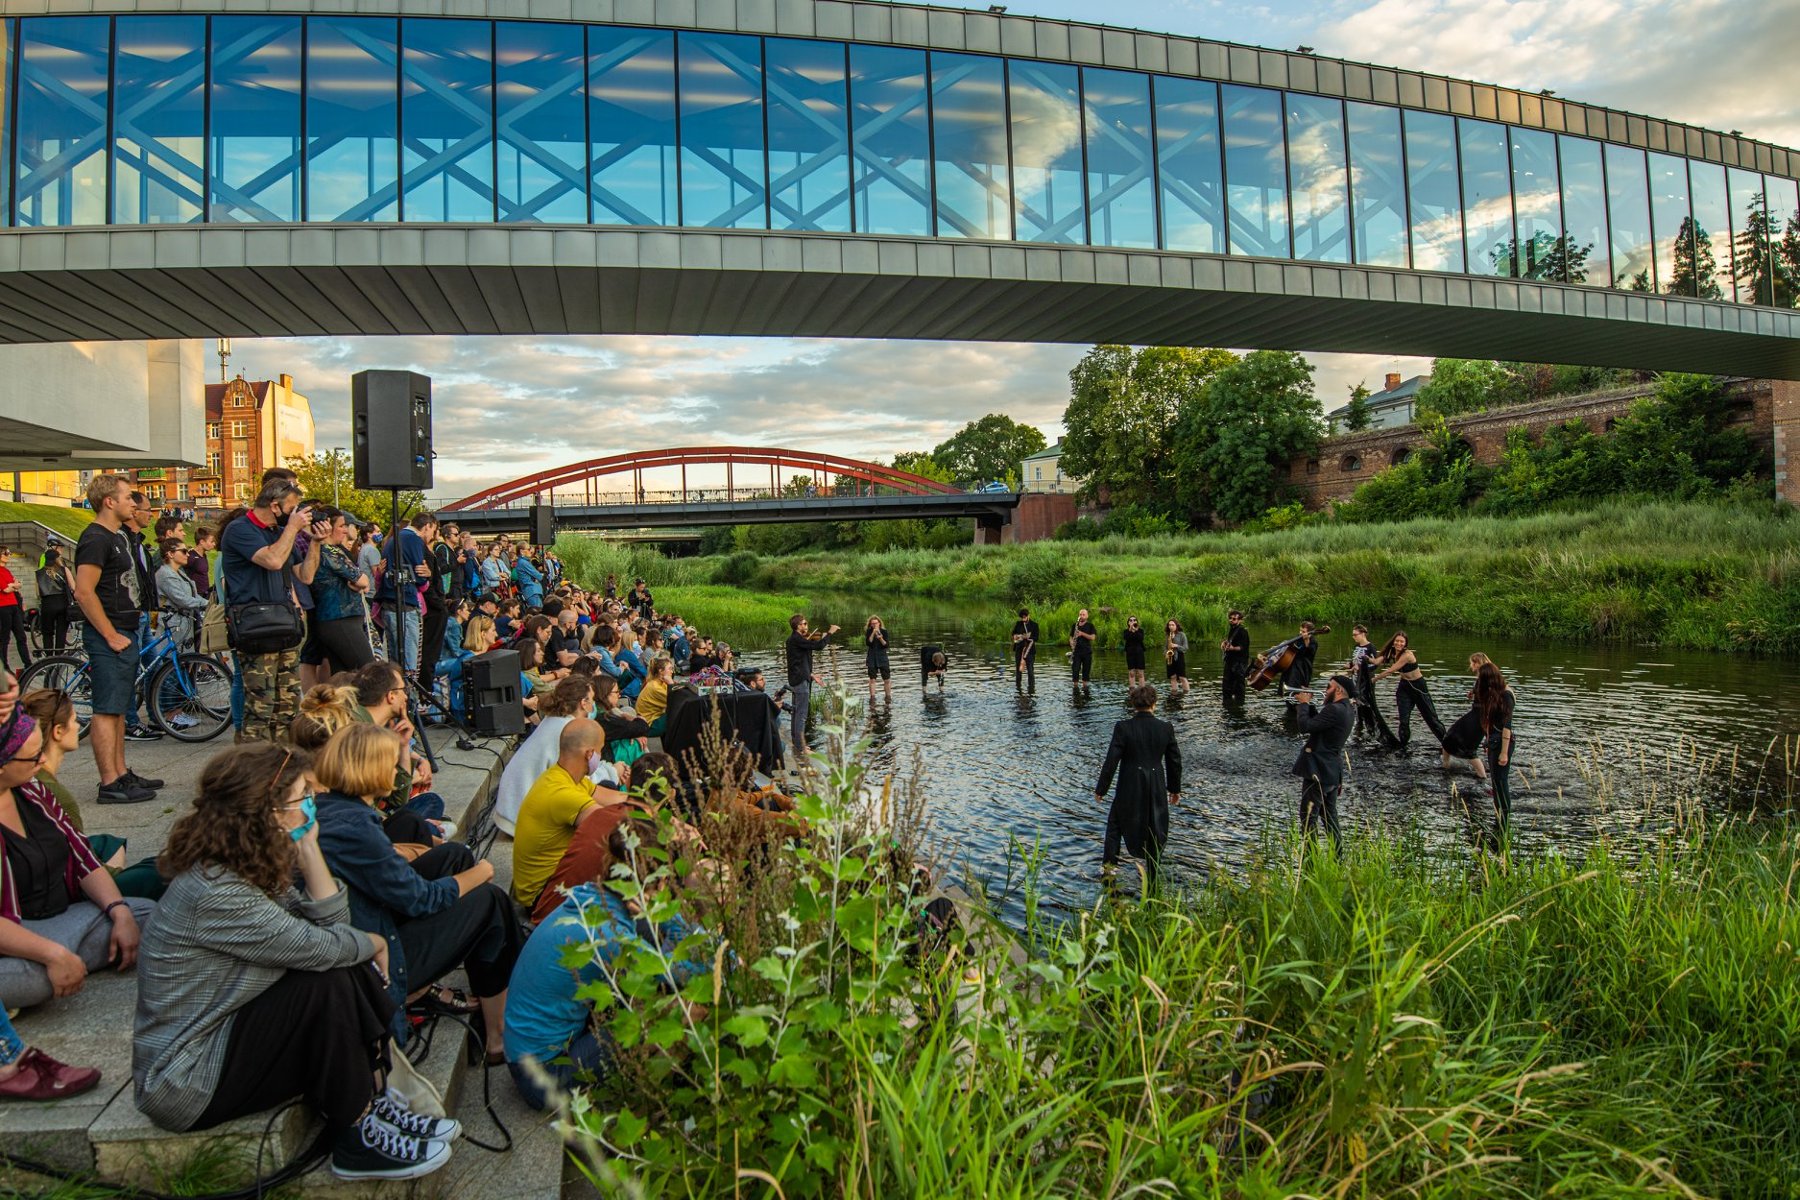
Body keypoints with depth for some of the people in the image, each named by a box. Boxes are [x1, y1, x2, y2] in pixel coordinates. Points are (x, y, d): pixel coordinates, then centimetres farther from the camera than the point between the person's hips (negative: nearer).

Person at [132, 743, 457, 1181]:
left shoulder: (250, 866, 1)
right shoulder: (211, 891, -28)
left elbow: (331, 925, -3)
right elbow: (318, 948, -25)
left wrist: (309, 850, -10)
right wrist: (375, 943, -5)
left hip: (230, 1028, 9)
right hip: (186, 1083, -9)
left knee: (350, 970, -5)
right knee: (328, 983, -22)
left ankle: (374, 1099, 1)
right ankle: (356, 1139, -8)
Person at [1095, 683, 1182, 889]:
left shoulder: (1123, 728, -14)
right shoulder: (1166, 728, -5)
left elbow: (1111, 761, -12)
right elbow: (1175, 762, 4)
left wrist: (1100, 789, 0)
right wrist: (1175, 789, 19)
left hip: (1130, 788, -3)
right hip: (1157, 789, 3)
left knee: (1115, 821, 22)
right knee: (1155, 834, 17)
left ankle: (1110, 863, 19)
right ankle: (1152, 882, 26)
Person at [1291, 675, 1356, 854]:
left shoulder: (1334, 710, -22)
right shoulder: (1347, 711, 10)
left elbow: (1305, 726, -24)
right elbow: (1318, 723, 15)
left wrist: (1303, 704, -10)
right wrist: (1308, 704, 5)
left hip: (1317, 771, -10)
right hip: (1333, 772, 10)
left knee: (1308, 817, -3)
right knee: (1329, 816, 19)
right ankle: (1338, 857, 25)